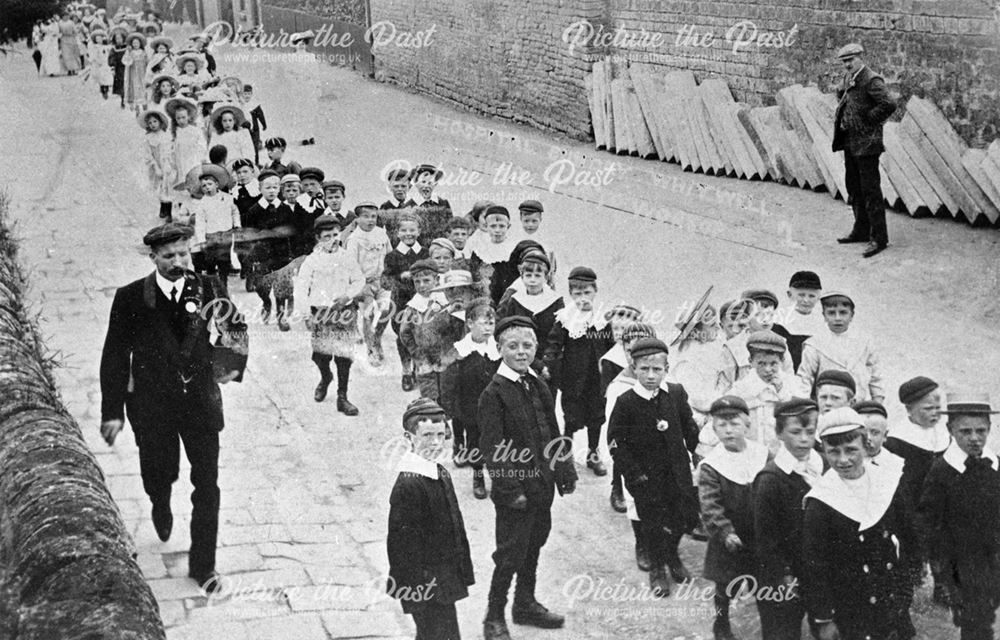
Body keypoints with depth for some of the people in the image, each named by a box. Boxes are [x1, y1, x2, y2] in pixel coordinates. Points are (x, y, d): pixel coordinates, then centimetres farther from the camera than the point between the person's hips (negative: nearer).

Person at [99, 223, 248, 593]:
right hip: (152, 406, 0)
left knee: (207, 485, 2)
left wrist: (234, 358, -24)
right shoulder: (130, 298, -7)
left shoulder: (207, 289, -3)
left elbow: (236, 329, -4)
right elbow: (115, 356, -4)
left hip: (201, 400, 1)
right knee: (160, 475, 15)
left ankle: (203, 564, 16)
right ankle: (161, 507, 53)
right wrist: (113, 411, -5)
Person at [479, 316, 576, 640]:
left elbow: (553, 434, 15)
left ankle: (526, 604, 35)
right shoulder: (494, 393, -15)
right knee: (510, 554, -1)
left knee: (533, 546, 19)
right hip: (514, 490, -7)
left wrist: (565, 472, 12)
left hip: (542, 486, 7)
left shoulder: (539, 386, 8)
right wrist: (510, 489, -19)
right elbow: (491, 447, -17)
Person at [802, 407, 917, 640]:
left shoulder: (888, 484, -2)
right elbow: (814, 567, -10)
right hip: (850, 610, -3)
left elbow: (908, 538, 10)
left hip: (894, 603, 3)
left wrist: (905, 592, 10)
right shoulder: (821, 502, -13)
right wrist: (823, 619, -9)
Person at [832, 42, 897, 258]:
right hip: (849, 141, 9)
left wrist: (869, 120, -18)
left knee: (870, 190, -6)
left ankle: (879, 238, -2)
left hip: (866, 143, -9)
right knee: (854, 188, 18)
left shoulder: (872, 80, -17)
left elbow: (889, 104, -28)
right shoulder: (848, 78, 10)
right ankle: (861, 230, 31)